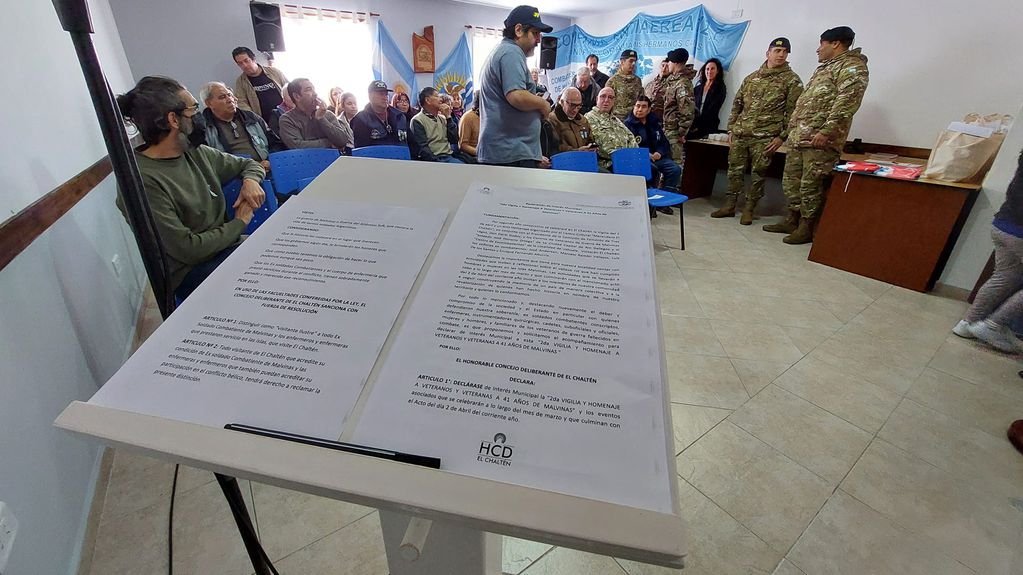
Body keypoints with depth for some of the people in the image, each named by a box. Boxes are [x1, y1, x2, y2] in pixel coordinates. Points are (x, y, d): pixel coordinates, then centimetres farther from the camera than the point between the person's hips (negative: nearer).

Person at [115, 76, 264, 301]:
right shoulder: (141, 180, -17)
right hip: (191, 272, -7)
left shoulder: (195, 153, 5)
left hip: (227, 247, 7)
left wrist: (250, 180, -3)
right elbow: (188, 249, -19)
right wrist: (240, 222, -9)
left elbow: (247, 164, 20)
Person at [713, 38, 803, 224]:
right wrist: (731, 128, 10)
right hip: (740, 134, 4)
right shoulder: (751, 78, 14)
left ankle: (748, 209, 9)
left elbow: (793, 112, -3)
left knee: (758, 174, -1)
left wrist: (782, 136, -10)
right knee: (734, 170, 6)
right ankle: (729, 205, 17)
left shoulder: (792, 80, 2)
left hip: (765, 137, -4)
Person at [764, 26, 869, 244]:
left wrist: (826, 131, -24)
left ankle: (807, 228, 0)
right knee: (791, 180, 11)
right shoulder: (825, 67, 27)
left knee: (811, 184, -7)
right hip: (798, 136, 9)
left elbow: (846, 102, -16)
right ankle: (792, 220, 21)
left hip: (819, 139, -9)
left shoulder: (852, 66, -4)